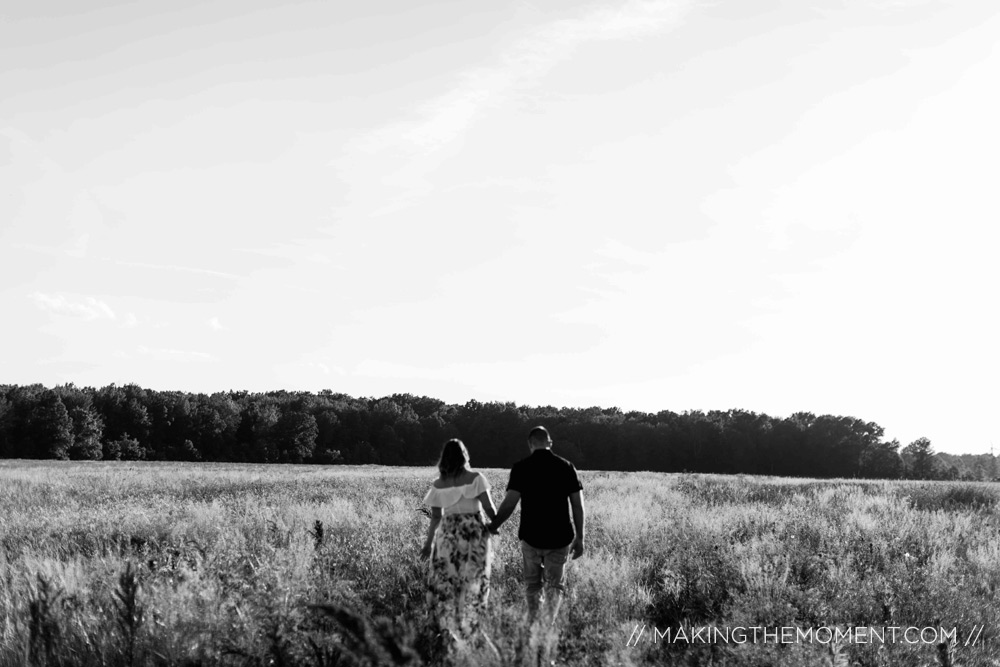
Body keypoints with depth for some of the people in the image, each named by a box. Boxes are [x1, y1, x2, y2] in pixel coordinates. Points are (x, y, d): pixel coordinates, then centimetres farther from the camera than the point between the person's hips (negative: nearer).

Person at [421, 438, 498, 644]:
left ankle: (452, 629, 7)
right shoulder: (475, 478, -6)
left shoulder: (438, 484, 1)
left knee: (446, 584, 9)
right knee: (474, 586, 8)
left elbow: (435, 517, 4)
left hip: (448, 536, 1)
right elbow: (489, 507, -8)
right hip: (475, 534, -1)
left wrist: (429, 543, 15)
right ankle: (472, 629, 8)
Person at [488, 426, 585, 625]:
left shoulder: (521, 468, -6)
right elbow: (578, 505, -1)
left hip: (531, 537, -1)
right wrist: (579, 538, 5)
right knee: (555, 584, 12)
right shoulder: (565, 466, 0)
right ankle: (550, 623, -8)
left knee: (532, 583, 18)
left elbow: (510, 502, -13)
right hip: (560, 538, 1)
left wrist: (493, 526, 0)